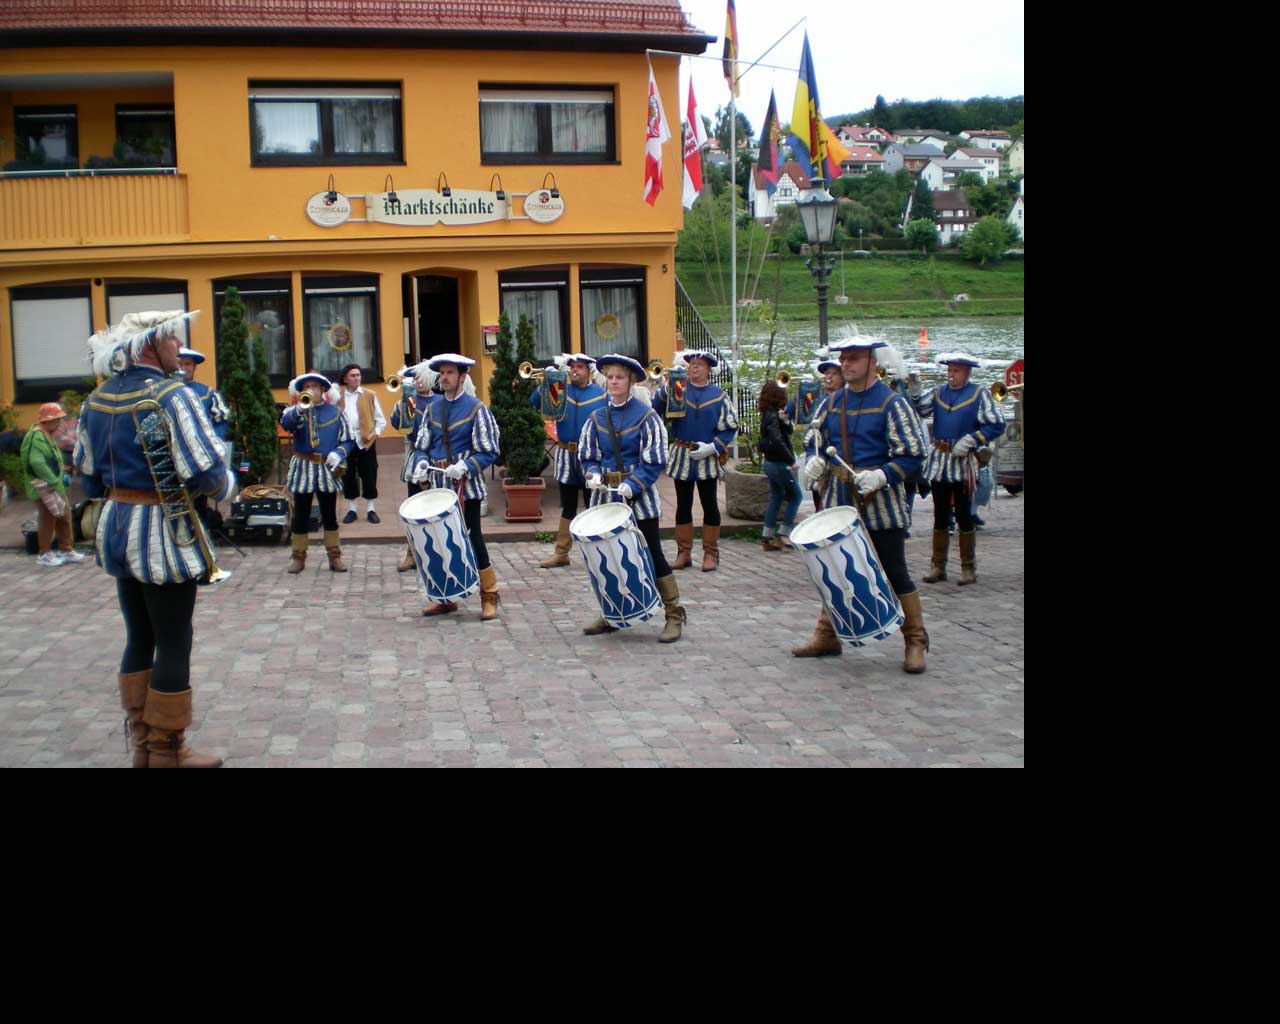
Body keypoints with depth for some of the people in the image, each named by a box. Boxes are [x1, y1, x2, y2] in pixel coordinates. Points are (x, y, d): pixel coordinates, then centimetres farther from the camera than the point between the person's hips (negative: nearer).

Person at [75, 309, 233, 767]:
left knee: (139, 638, 18)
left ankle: (142, 744, 27)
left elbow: (89, 474, 13)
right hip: (163, 531, -8)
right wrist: (228, 487, -1)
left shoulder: (97, 400, 6)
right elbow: (204, 472, -22)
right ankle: (166, 753, 12)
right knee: (173, 644, 3)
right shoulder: (171, 396, -17)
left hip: (117, 528, 8)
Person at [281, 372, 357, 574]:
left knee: (329, 515, 6)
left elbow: (349, 440, 5)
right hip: (302, 468, 0)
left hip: (327, 469, 0)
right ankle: (298, 557, 13)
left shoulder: (335, 412, 5)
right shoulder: (297, 410, 2)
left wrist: (339, 453, -14)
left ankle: (334, 556, 13)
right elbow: (285, 423, -21)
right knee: (301, 515, 5)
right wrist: (299, 409, -39)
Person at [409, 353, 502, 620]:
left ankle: (489, 597, 8)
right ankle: (446, 598, 19)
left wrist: (464, 466, -21)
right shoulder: (432, 408, 11)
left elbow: (489, 453, -7)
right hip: (437, 485, 5)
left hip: (465, 486, -5)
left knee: (473, 539, -3)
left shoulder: (476, 409, -4)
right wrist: (422, 463, -7)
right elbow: (422, 446, 14)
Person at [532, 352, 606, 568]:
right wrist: (546, 382, -18)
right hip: (566, 455, 3)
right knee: (568, 506, 11)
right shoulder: (561, 391, 6)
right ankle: (561, 552, 17)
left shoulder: (601, 394, -1)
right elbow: (535, 403, -5)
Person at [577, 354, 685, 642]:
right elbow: (587, 455, 11)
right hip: (605, 496, 4)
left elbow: (654, 461, -9)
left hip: (639, 498, -4)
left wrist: (631, 485, -20)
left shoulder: (646, 415, -5)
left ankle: (674, 615, 5)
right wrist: (593, 474, -10)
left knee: (652, 554, -3)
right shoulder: (597, 418, 8)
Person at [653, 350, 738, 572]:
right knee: (683, 505, 8)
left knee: (709, 505, 4)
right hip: (681, 456, 1)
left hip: (706, 458, -1)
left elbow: (730, 427, -1)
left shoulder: (718, 395, 1)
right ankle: (684, 552, 15)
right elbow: (655, 408, -8)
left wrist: (713, 447, -13)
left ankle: (711, 553, 12)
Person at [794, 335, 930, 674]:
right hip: (839, 500, 5)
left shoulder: (892, 404, -8)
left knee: (894, 572, -1)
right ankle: (827, 636, 22)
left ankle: (915, 641, 11)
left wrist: (881, 475, -25)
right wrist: (815, 462, -3)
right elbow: (817, 443, 20)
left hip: (880, 503, -5)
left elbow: (913, 453, -12)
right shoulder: (831, 403, 9)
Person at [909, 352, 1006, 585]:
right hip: (938, 461, 4)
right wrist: (915, 391, -22)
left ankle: (968, 569, 10)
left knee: (964, 517, 1)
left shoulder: (979, 394, 0)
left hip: (963, 462, -3)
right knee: (940, 517, 9)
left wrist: (970, 440, -15)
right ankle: (938, 567, 16)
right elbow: (920, 411, -5)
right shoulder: (937, 393, 10)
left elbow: (997, 426, -6)